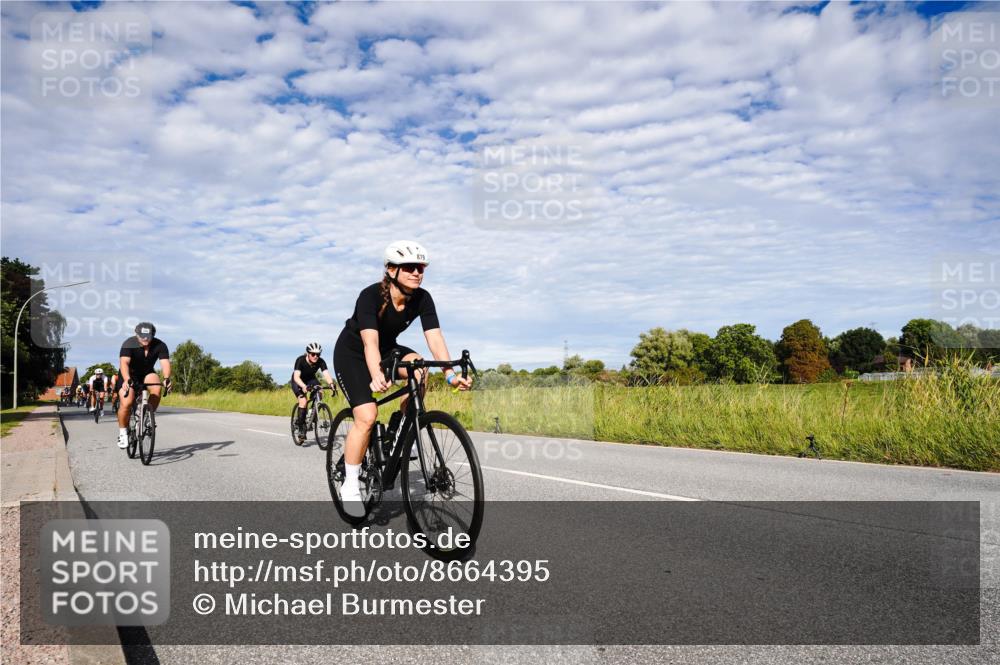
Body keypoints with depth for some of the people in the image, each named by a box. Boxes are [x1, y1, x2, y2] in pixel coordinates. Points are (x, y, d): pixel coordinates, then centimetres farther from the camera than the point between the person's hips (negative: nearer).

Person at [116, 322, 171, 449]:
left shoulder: (160, 345, -19)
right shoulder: (129, 344, -25)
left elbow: (165, 362, -31)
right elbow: (124, 362, -39)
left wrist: (166, 378, -51)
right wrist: (126, 380, -57)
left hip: (147, 373, 2)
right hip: (129, 376, -2)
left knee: (157, 388, -31)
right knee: (126, 403, -22)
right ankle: (123, 433, 2)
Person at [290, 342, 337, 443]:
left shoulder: (321, 362, -24)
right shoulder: (300, 360, -31)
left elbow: (326, 374, -35)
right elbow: (296, 376, -41)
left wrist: (331, 384, -56)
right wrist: (304, 386, -60)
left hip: (311, 379, 3)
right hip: (298, 381, -3)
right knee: (303, 400, -25)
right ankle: (301, 428, -16)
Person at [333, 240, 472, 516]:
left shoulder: (422, 299, -17)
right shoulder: (371, 295, -31)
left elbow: (435, 337, -26)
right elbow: (370, 342, -43)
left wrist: (451, 374, -41)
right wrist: (376, 376, -61)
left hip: (387, 349, 5)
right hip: (351, 353, -5)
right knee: (366, 418, -20)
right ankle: (350, 487, -2)